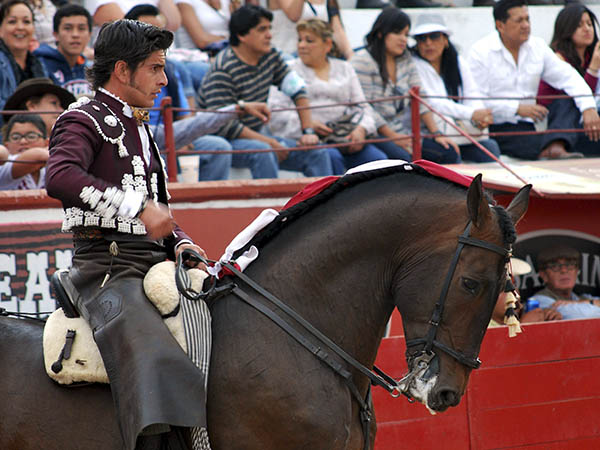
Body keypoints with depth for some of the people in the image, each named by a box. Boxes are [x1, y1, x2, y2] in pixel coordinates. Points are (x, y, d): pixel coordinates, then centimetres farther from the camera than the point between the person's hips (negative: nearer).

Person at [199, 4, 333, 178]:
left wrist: (308, 131, 0)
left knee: (318, 153, -6)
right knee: (263, 152, -39)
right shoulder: (223, 70, -20)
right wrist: (269, 142, -24)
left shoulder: (270, 56, 4)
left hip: (257, 135, 8)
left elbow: (298, 90, 11)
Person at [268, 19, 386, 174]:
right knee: (332, 157, -37)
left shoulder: (345, 69, 22)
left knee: (379, 159, -23)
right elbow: (275, 112, 1)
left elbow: (362, 107, 16)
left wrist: (362, 129, -7)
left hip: (344, 136, 4)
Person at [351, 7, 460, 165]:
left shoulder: (405, 59, 14)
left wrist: (436, 134, 1)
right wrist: (393, 137, -17)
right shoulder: (363, 61, -9)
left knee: (449, 153, -12)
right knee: (402, 157, -36)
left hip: (402, 132, 7)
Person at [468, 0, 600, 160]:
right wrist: (517, 109, -17)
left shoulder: (538, 47, 12)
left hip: (525, 126, 6)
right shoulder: (480, 52, -3)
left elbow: (568, 77, 9)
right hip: (494, 128, -6)